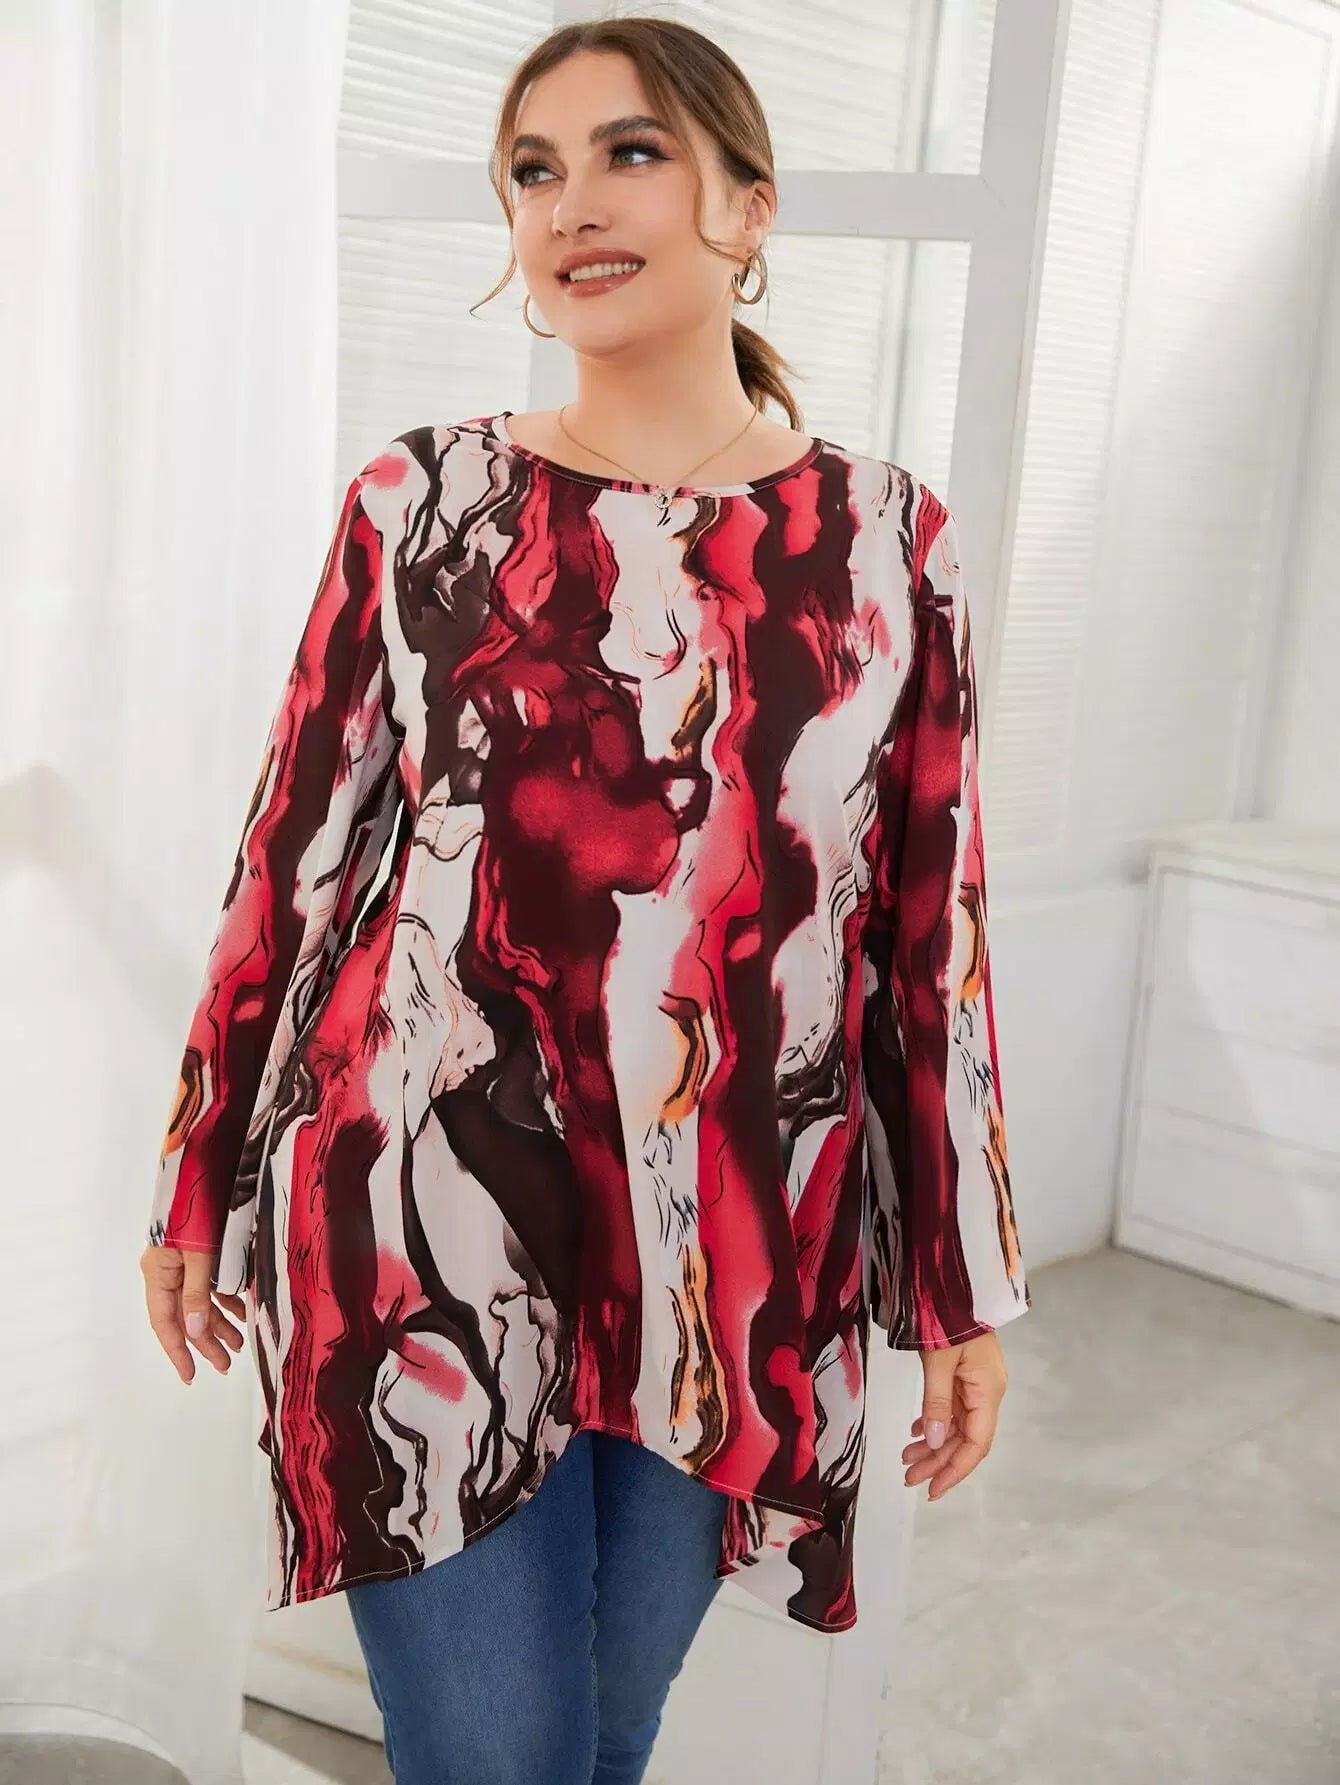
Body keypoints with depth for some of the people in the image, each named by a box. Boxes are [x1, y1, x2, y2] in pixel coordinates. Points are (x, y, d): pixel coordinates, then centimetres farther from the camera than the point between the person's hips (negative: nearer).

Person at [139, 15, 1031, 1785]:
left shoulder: (886, 535, 0)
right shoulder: (422, 501, -2)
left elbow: (935, 926, 2)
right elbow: (296, 860, 2)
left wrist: (964, 1289, 5)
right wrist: (196, 1189, 8)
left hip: (740, 1267, 2)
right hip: (429, 1236, -1)